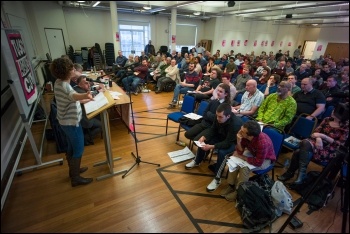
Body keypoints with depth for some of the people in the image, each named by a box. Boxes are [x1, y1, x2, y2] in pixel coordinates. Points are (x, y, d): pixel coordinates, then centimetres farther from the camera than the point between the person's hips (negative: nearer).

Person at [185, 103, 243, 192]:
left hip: (233, 143, -6)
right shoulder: (219, 117, -20)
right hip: (221, 137, 7)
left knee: (221, 152, -34)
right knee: (203, 140, -7)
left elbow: (227, 143, -35)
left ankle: (217, 179, -14)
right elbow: (213, 129, -6)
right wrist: (204, 137, -23)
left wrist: (211, 146, -42)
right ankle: (197, 161, 17)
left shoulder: (236, 124, -38)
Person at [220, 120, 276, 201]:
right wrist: (238, 141, -35)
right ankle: (231, 185, 2)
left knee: (245, 167, -28)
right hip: (253, 153, 6)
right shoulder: (245, 136, -24)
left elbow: (258, 162, -32)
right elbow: (240, 152, -16)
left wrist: (241, 157, -23)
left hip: (265, 159, -6)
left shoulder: (263, 143, -41)